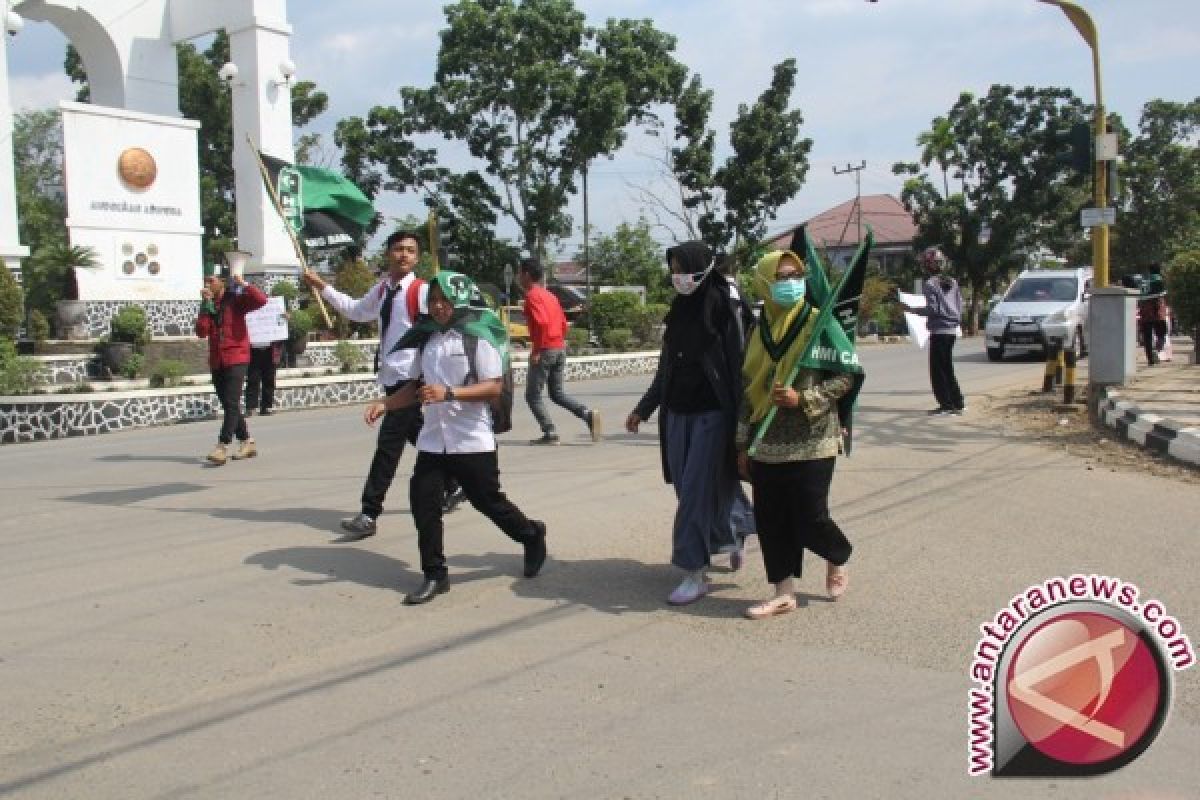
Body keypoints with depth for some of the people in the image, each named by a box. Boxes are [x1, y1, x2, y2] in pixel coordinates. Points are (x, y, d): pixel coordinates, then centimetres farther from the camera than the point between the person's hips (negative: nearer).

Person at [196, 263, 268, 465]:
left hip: (236, 359, -7)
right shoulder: (207, 305, 13)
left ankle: (222, 448, -21)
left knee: (231, 404, -15)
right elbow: (201, 332, -1)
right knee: (229, 406, 11)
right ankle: (247, 443, 23)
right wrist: (206, 305, -5)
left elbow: (261, 300, -19)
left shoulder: (236, 300, -2)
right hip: (216, 362, 7)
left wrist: (244, 285, -13)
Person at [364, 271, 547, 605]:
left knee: (488, 501, 6)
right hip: (432, 440, 5)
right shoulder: (425, 339, 9)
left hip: (472, 440, -5)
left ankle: (531, 534, 34)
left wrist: (448, 393, -29)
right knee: (423, 502, -2)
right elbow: (414, 387, 14)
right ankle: (434, 575, 9)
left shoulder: (477, 336, -10)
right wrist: (384, 404, -3)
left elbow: (494, 387, -18)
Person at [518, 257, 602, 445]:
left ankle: (550, 433, -1)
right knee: (557, 393, 15)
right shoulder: (549, 295, 17)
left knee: (532, 395, 3)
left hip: (545, 350, -9)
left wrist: (536, 350, -19)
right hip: (560, 349, 9)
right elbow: (563, 323, 17)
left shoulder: (532, 296, -10)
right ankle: (588, 414, -3)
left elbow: (542, 322, -24)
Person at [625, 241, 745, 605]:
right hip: (678, 413, 6)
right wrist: (643, 409, 19)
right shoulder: (679, 310, 10)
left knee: (696, 492, -9)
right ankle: (725, 540, 33)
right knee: (687, 488, 10)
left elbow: (737, 366, -12)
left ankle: (695, 573, -3)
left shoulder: (722, 309, -9)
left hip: (711, 415, -6)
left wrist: (740, 421, -17)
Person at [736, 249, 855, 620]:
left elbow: (846, 377, -5)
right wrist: (743, 443, 10)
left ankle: (838, 559, 30)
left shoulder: (819, 323, -5)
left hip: (811, 444, -4)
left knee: (809, 519, -2)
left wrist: (803, 399, -17)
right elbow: (749, 389, 11)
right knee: (770, 520, 5)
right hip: (768, 445, 4)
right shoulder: (760, 330, 8)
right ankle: (784, 592, 17)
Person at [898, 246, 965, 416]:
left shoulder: (929, 284, -11)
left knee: (937, 370, -1)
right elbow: (960, 305, 11)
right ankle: (958, 404, 16)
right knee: (947, 369, 15)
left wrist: (911, 309, -7)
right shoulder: (952, 282, 10)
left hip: (939, 331, -7)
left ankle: (946, 406, -3)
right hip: (952, 330, 7)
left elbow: (932, 309, -16)